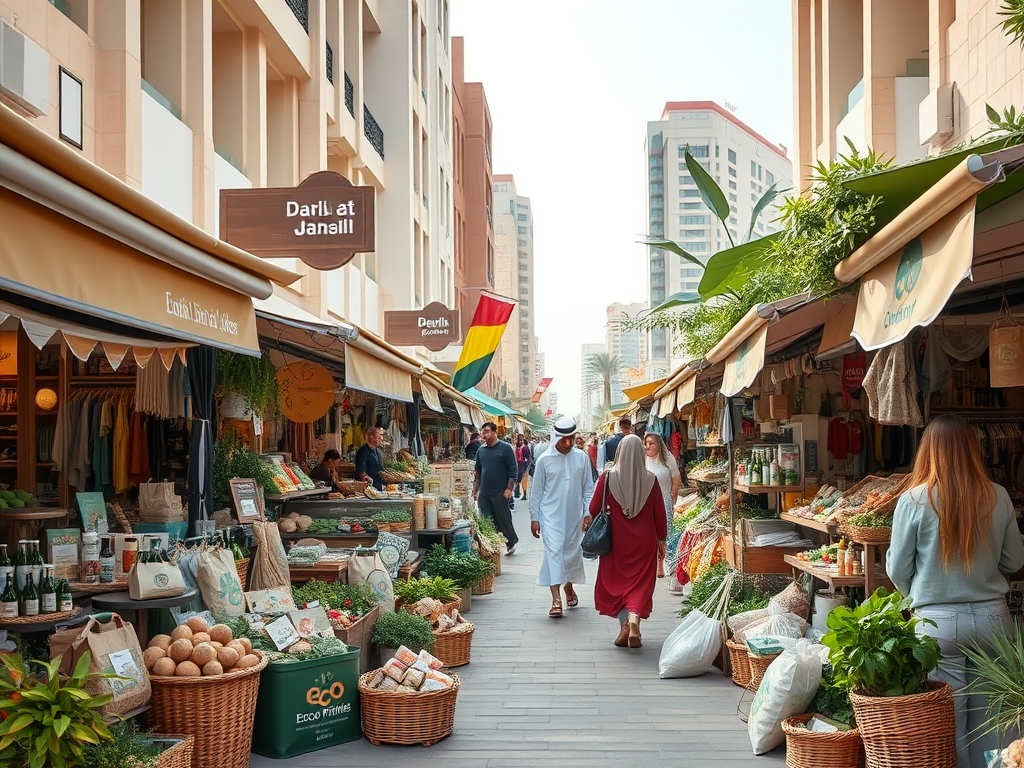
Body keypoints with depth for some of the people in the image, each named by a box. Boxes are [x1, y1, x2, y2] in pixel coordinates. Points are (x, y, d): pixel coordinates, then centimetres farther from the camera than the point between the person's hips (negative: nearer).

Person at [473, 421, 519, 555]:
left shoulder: (505, 448, -4)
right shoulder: (481, 450, 11)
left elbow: (513, 469, -6)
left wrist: (509, 488, -13)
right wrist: (475, 490, 13)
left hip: (500, 493, -5)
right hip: (484, 494, 5)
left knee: (503, 520, 3)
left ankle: (512, 543, 22)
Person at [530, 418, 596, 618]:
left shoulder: (581, 457, 1)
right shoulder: (545, 460, -4)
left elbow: (588, 488, 6)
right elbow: (537, 491, 1)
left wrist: (588, 513, 1)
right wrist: (534, 518, 0)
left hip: (575, 516, 3)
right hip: (551, 515, -3)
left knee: (573, 552, 13)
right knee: (554, 551, -12)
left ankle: (569, 587, 39)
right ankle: (556, 600, -16)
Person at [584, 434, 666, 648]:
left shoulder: (607, 478, -9)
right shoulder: (650, 480, -6)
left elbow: (595, 506, 0)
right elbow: (659, 512, 0)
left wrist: (589, 519, 22)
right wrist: (661, 539, 12)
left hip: (616, 539, 0)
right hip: (644, 540, 0)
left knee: (616, 582, 13)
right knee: (640, 582, 6)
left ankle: (624, 625, 4)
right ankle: (634, 618, -15)